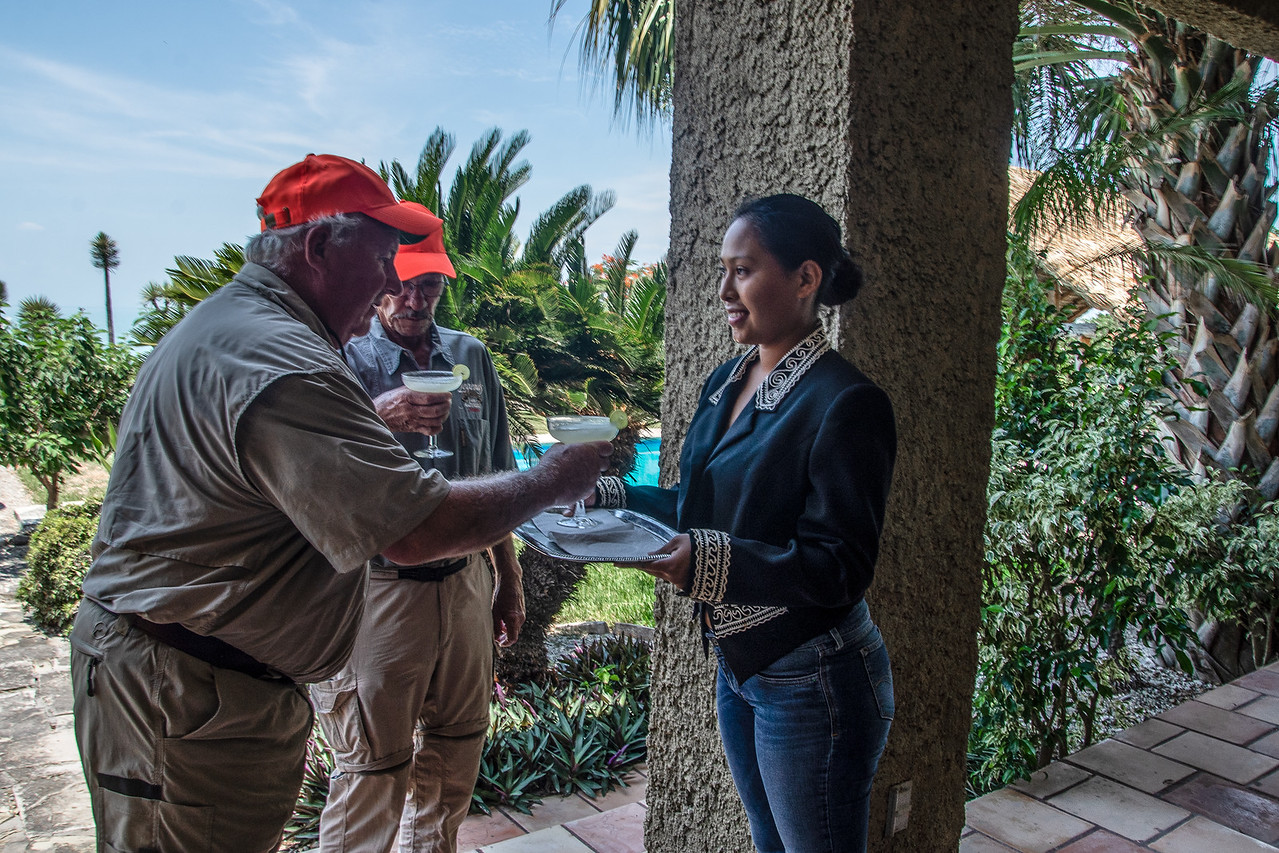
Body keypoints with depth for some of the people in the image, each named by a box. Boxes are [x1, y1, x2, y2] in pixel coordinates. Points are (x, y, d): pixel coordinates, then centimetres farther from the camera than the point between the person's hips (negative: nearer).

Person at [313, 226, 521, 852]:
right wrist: (378, 418, -43)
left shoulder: (472, 358, 6)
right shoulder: (345, 362, -8)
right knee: (372, 768, 4)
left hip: (465, 582, 5)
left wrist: (509, 578, 17)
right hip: (379, 588, -5)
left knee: (456, 752, 17)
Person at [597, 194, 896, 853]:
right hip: (737, 668, 8)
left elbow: (842, 567, -23)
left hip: (812, 682, -8)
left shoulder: (845, 404, -20)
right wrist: (604, 495, 2)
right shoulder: (726, 383, 5)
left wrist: (709, 559, -35)